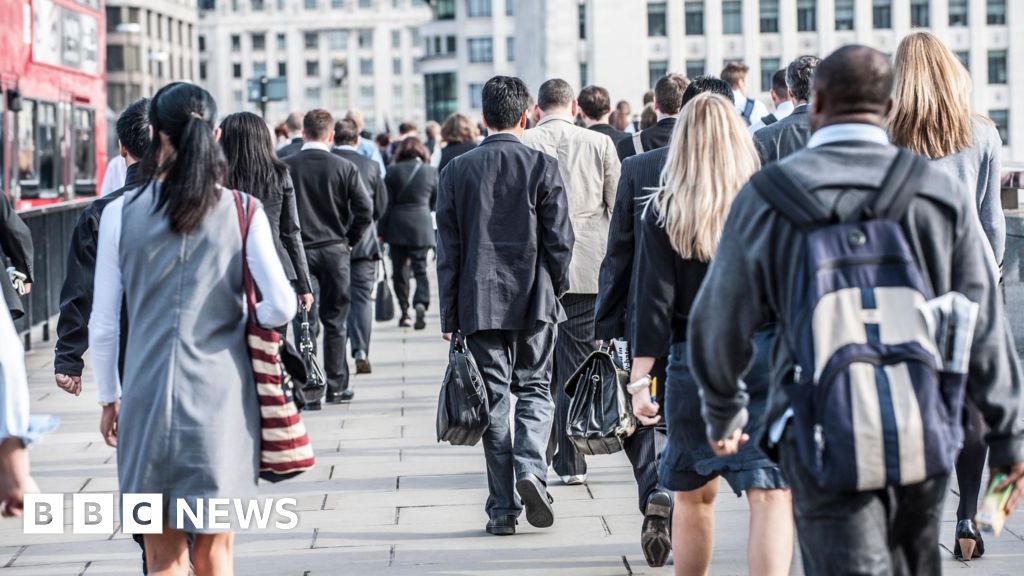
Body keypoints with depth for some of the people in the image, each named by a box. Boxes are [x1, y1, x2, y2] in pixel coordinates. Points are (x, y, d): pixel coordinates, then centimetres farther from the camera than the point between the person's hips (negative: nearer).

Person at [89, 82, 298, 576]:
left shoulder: (120, 212, -2)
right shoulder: (242, 211, -3)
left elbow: (102, 324, 2)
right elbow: (281, 306, -8)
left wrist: (108, 399, 14)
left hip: (148, 394, 0)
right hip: (221, 395, 0)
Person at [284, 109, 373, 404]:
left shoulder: (285, 167, -4)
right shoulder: (344, 168, -5)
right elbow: (365, 211, -9)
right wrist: (348, 241, 5)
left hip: (298, 251, 0)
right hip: (335, 251, 0)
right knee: (335, 320, 8)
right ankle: (336, 386, 13)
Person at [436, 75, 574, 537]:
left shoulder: (457, 171, 0)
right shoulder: (542, 167, -4)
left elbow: (448, 249, 1)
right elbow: (560, 240, -5)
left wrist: (449, 314, 6)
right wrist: (554, 290, 12)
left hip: (479, 303, 1)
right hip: (533, 299, -1)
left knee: (494, 399, 4)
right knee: (535, 389, 13)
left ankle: (502, 508, 5)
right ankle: (531, 468, -12)